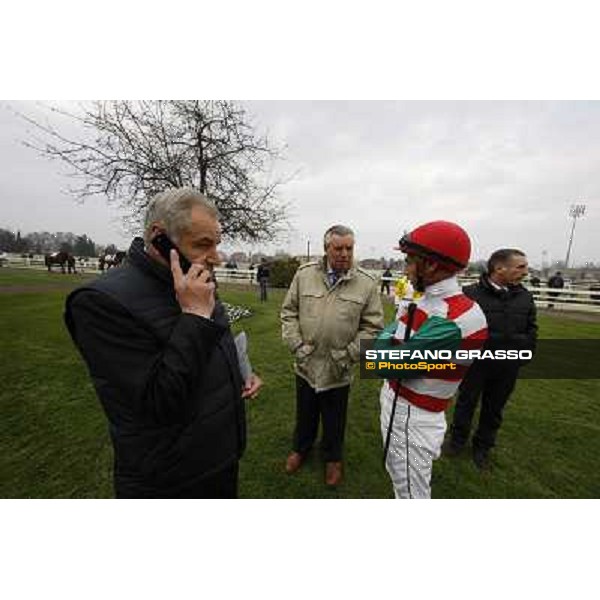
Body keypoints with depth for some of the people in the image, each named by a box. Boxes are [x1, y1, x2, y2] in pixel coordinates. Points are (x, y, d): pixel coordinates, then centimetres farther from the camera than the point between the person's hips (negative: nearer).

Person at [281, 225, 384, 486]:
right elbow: (289, 312, -1)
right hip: (305, 365, 1)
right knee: (304, 413, 25)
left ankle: (333, 458, 50)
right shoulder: (304, 274, -6)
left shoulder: (367, 283, -9)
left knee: (334, 420, 22)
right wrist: (296, 345, -9)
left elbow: (372, 326, -6)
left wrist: (349, 354, -13)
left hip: (338, 370, -1)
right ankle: (300, 448, 54)